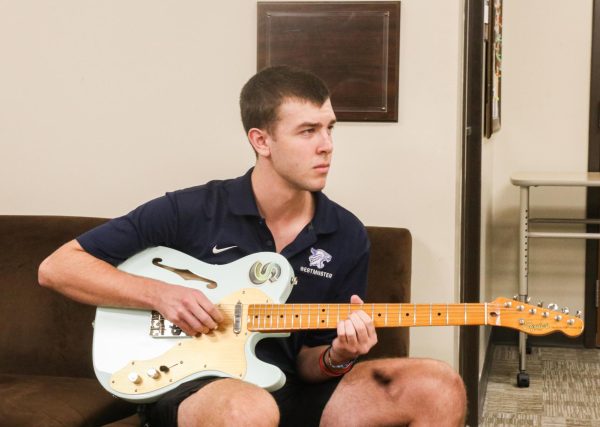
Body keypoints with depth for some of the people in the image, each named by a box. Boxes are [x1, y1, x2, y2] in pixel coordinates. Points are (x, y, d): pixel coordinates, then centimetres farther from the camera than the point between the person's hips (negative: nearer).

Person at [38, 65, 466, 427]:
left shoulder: (348, 237, 3)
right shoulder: (190, 212, -8)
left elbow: (307, 362, 9)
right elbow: (57, 267, -4)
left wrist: (336, 357, -16)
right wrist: (160, 294, -17)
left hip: (292, 392, 5)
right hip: (187, 389, -4)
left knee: (439, 387, -16)